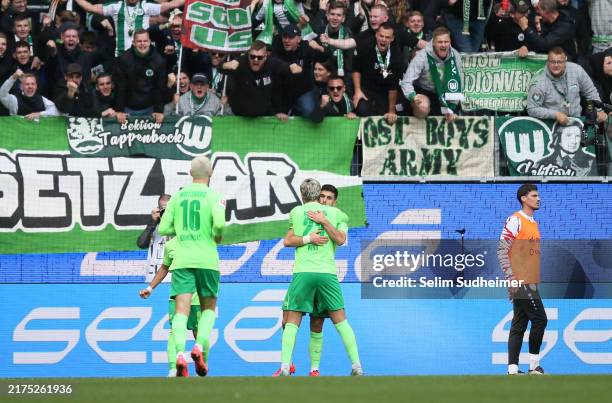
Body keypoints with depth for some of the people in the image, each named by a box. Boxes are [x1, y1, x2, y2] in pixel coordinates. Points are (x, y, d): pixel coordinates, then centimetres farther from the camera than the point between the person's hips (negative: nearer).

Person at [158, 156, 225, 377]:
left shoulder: (178, 196, 9)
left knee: (181, 310, -5)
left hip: (182, 260, 2)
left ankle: (180, 353, -26)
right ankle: (200, 346, -8)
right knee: (209, 308, 15)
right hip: (206, 260, -2)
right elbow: (219, 223, -17)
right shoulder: (213, 196, -1)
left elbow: (163, 228, 7)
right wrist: (217, 236, 4)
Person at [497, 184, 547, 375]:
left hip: (530, 283, 9)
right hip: (520, 282, -9)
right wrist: (511, 278, -19)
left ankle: (513, 368, 7)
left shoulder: (533, 223, 19)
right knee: (539, 319, -11)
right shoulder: (515, 220, -8)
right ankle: (534, 365, -4)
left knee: (519, 325, 7)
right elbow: (502, 250, -13)